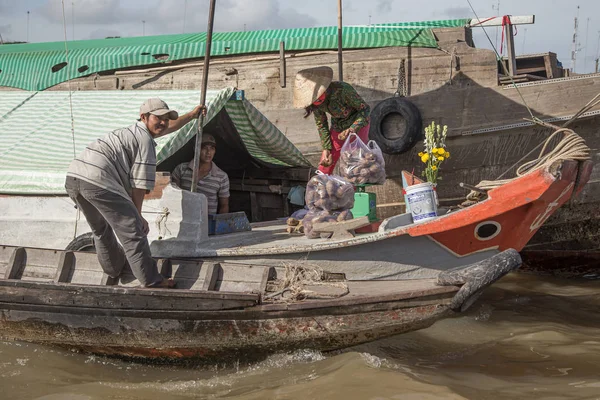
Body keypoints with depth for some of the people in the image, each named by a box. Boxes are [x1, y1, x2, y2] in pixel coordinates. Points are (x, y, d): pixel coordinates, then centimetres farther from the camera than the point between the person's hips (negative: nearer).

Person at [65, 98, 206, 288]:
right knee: (132, 230, -3)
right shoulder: (145, 141, 0)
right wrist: (138, 215, 8)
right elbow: (139, 184, -1)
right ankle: (152, 281, 1)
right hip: (99, 181, -10)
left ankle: (113, 267, 48)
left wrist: (192, 114, 57)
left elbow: (169, 127, 48)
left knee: (101, 228, 30)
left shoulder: (135, 131, 29)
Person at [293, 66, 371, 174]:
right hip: (337, 128, 5)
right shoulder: (315, 103, -18)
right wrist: (326, 148, -8)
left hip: (358, 125, -5)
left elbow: (365, 109, -24)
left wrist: (352, 130, -35)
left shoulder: (342, 90, -34)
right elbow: (321, 125, -2)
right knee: (325, 164, 1)